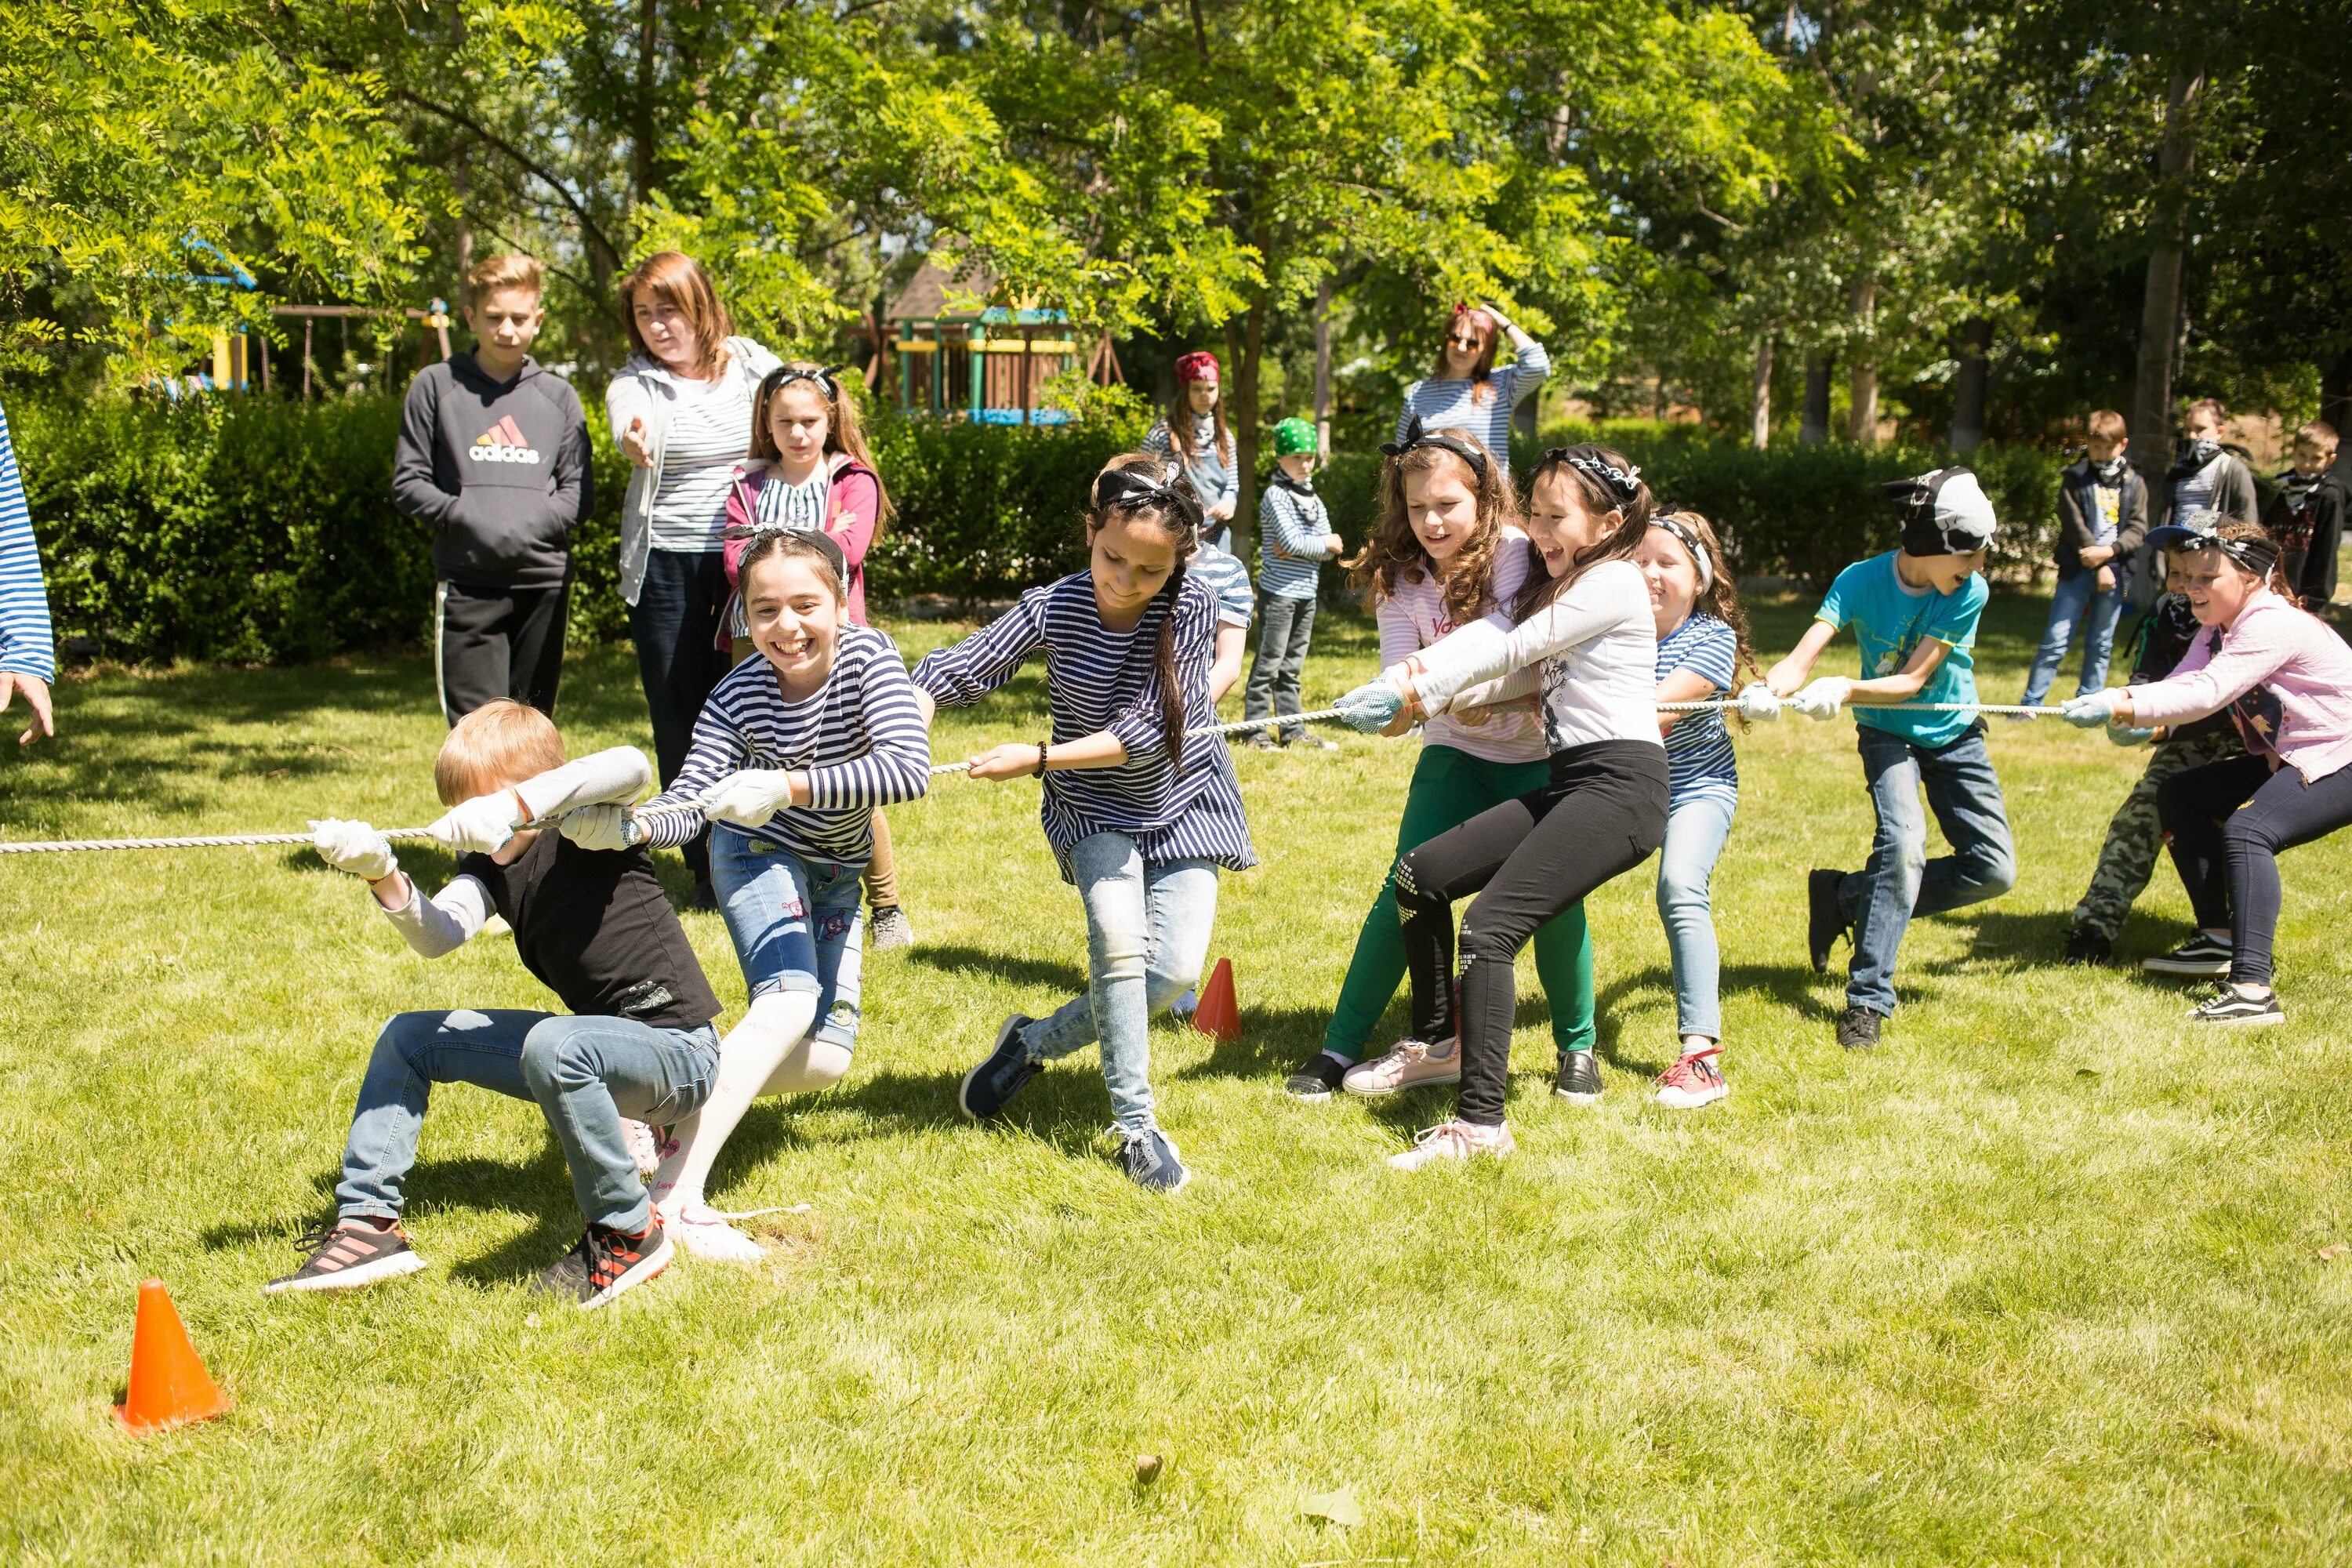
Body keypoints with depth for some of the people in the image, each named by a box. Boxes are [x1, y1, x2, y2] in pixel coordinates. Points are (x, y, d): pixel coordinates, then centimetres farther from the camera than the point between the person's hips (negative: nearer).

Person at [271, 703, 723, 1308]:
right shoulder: (489, 865, 6)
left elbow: (632, 767, -37)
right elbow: (438, 935, -13)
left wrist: (514, 806, -45)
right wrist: (384, 877, -32)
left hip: (676, 1050, -8)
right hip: (594, 1039, 8)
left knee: (553, 1045, -39)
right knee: (407, 1037, 8)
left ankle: (627, 1236, -21)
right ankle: (368, 1224, 8)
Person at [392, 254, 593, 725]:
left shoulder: (559, 396, 12)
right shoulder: (436, 385, 7)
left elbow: (580, 491, 8)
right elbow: (408, 483, 4)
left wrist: (535, 522, -11)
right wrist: (464, 518, -13)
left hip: (545, 577, 2)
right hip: (467, 582, -2)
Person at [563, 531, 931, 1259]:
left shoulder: (867, 656, -25)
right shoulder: (738, 694, -24)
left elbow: (909, 768, -40)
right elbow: (688, 802, -29)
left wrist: (788, 788, -50)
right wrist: (628, 826, -52)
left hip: (835, 872, 4)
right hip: (759, 851, -4)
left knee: (825, 1057, -1)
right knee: (791, 999, -30)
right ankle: (675, 1193, -37)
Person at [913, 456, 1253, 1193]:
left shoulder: (1192, 607, -21)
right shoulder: (1054, 608, -17)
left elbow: (1142, 731, -25)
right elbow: (954, 668, -16)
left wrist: (1037, 758, -32)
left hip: (1182, 801, 0)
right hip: (1093, 805, 0)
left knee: (1177, 968, -10)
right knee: (1119, 937, -22)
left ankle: (1037, 1042, 14)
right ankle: (1137, 1125, -7)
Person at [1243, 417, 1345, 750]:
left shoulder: (1315, 501, 15)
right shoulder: (1275, 495, -7)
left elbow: (1329, 548, 5)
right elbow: (1291, 540, -18)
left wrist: (1299, 547, -12)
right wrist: (1323, 544, -4)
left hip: (1306, 594, 7)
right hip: (1278, 593, -7)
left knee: (1292, 668, 12)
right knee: (1268, 664, -5)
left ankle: (1293, 730, 15)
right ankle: (1256, 730, -1)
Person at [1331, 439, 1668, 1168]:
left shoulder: (1613, 582, -5)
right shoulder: (1557, 586, 23)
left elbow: (1510, 652, -8)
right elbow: (1488, 640, 7)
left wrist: (1414, 694, -4)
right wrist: (1405, 681, -11)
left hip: (1620, 785, -10)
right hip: (1571, 784, 10)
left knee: (1489, 927, -20)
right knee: (1418, 875, 9)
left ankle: (1481, 1122, -22)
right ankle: (1437, 1041, 24)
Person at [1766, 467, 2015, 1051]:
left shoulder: (1968, 592, -20)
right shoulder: (1861, 581, -21)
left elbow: (1913, 681, -26)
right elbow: (1803, 657, -33)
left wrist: (1845, 690, -45)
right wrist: (1770, 688, -56)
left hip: (1954, 735, 3)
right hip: (1888, 735, -3)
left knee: (1994, 872, -1)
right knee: (1903, 845, -27)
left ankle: (1849, 896, 11)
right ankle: (1867, 999, -17)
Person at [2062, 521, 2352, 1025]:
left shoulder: (2273, 627, -23)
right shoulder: (2218, 631, 7)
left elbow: (2207, 693, -35)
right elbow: (2179, 684, -9)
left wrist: (2120, 707, -44)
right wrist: (2123, 709, -30)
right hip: (2286, 761, 11)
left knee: (2247, 830, -31)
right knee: (2179, 795, 10)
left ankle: (2252, 990, -41)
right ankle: (2221, 940, 18)